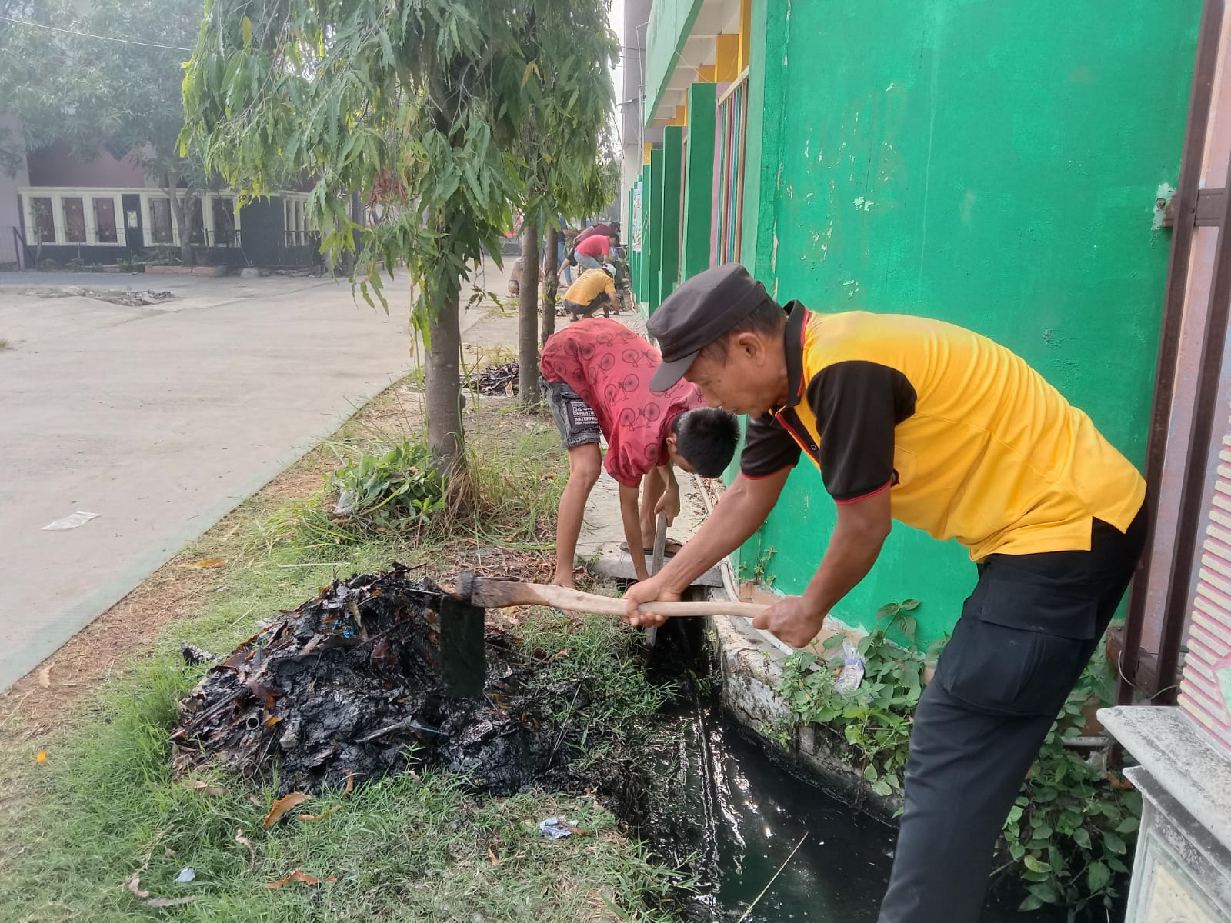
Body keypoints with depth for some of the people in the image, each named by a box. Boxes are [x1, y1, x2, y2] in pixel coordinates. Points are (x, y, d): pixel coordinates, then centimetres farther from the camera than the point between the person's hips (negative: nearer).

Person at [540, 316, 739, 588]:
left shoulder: (696, 409, -18)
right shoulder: (640, 438, -35)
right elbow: (628, 501, -18)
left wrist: (671, 486, -3)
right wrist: (641, 573, -9)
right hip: (565, 359, -8)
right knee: (587, 469, -24)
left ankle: (647, 535, 30)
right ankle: (562, 579, -17)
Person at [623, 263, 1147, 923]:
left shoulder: (843, 370, -26)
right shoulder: (788, 376, 4)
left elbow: (865, 525, -17)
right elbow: (748, 497, 15)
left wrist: (810, 610, 1)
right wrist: (668, 581, 20)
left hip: (1069, 526, -9)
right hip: (1038, 527, 10)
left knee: (951, 756, -8)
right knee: (969, 750, 17)